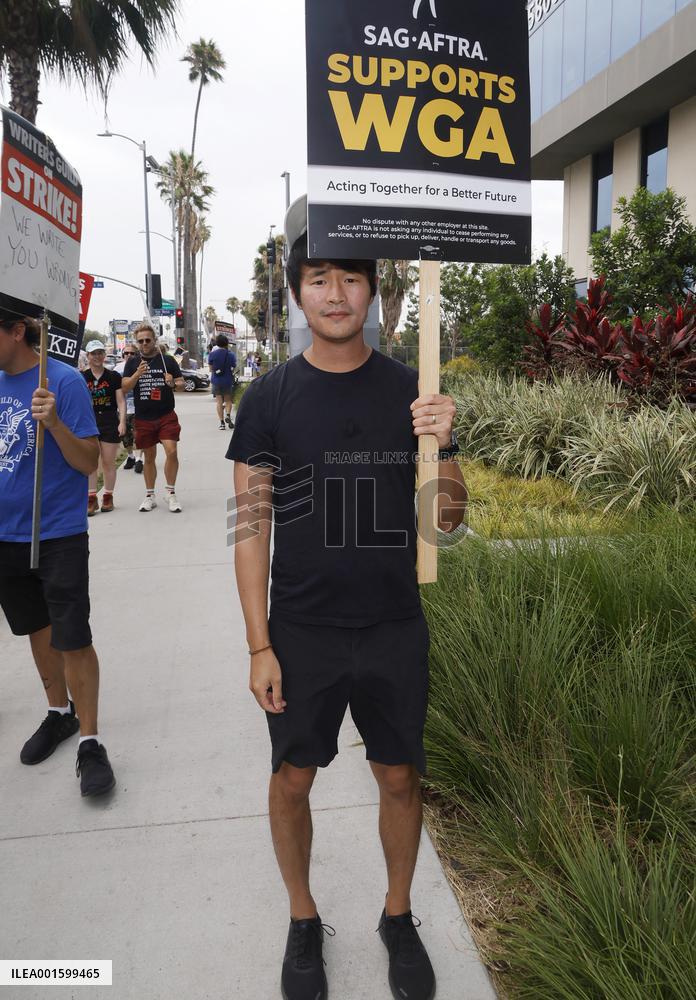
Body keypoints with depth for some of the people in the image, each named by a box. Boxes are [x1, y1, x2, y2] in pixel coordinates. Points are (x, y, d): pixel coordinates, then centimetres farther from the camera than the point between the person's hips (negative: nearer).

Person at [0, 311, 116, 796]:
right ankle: (59, 712, 38)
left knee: (73, 639, -3)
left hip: (58, 534, -6)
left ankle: (89, 741, 11)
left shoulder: (64, 380, -13)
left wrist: (53, 421, -30)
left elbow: (89, 462, -16)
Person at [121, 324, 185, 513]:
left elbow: (182, 383, 5)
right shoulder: (132, 363, 6)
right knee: (149, 457, 10)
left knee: (171, 451, -15)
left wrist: (173, 383, -18)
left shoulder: (167, 361, 2)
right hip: (143, 418, 2)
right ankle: (150, 496, 23)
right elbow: (125, 388, -3)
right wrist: (138, 374, -20)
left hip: (166, 416, -2)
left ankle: (171, 493, 1)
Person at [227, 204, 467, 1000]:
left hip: (395, 632, 1)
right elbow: (251, 525, -4)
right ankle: (303, 920, 40)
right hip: (300, 632, 0)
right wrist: (259, 645, -6)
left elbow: (448, 517, 0)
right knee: (292, 781, 13)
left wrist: (439, 446, -21)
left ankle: (398, 917, 41)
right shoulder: (270, 397, -5)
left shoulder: (411, 391, -2)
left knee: (399, 778, 14)